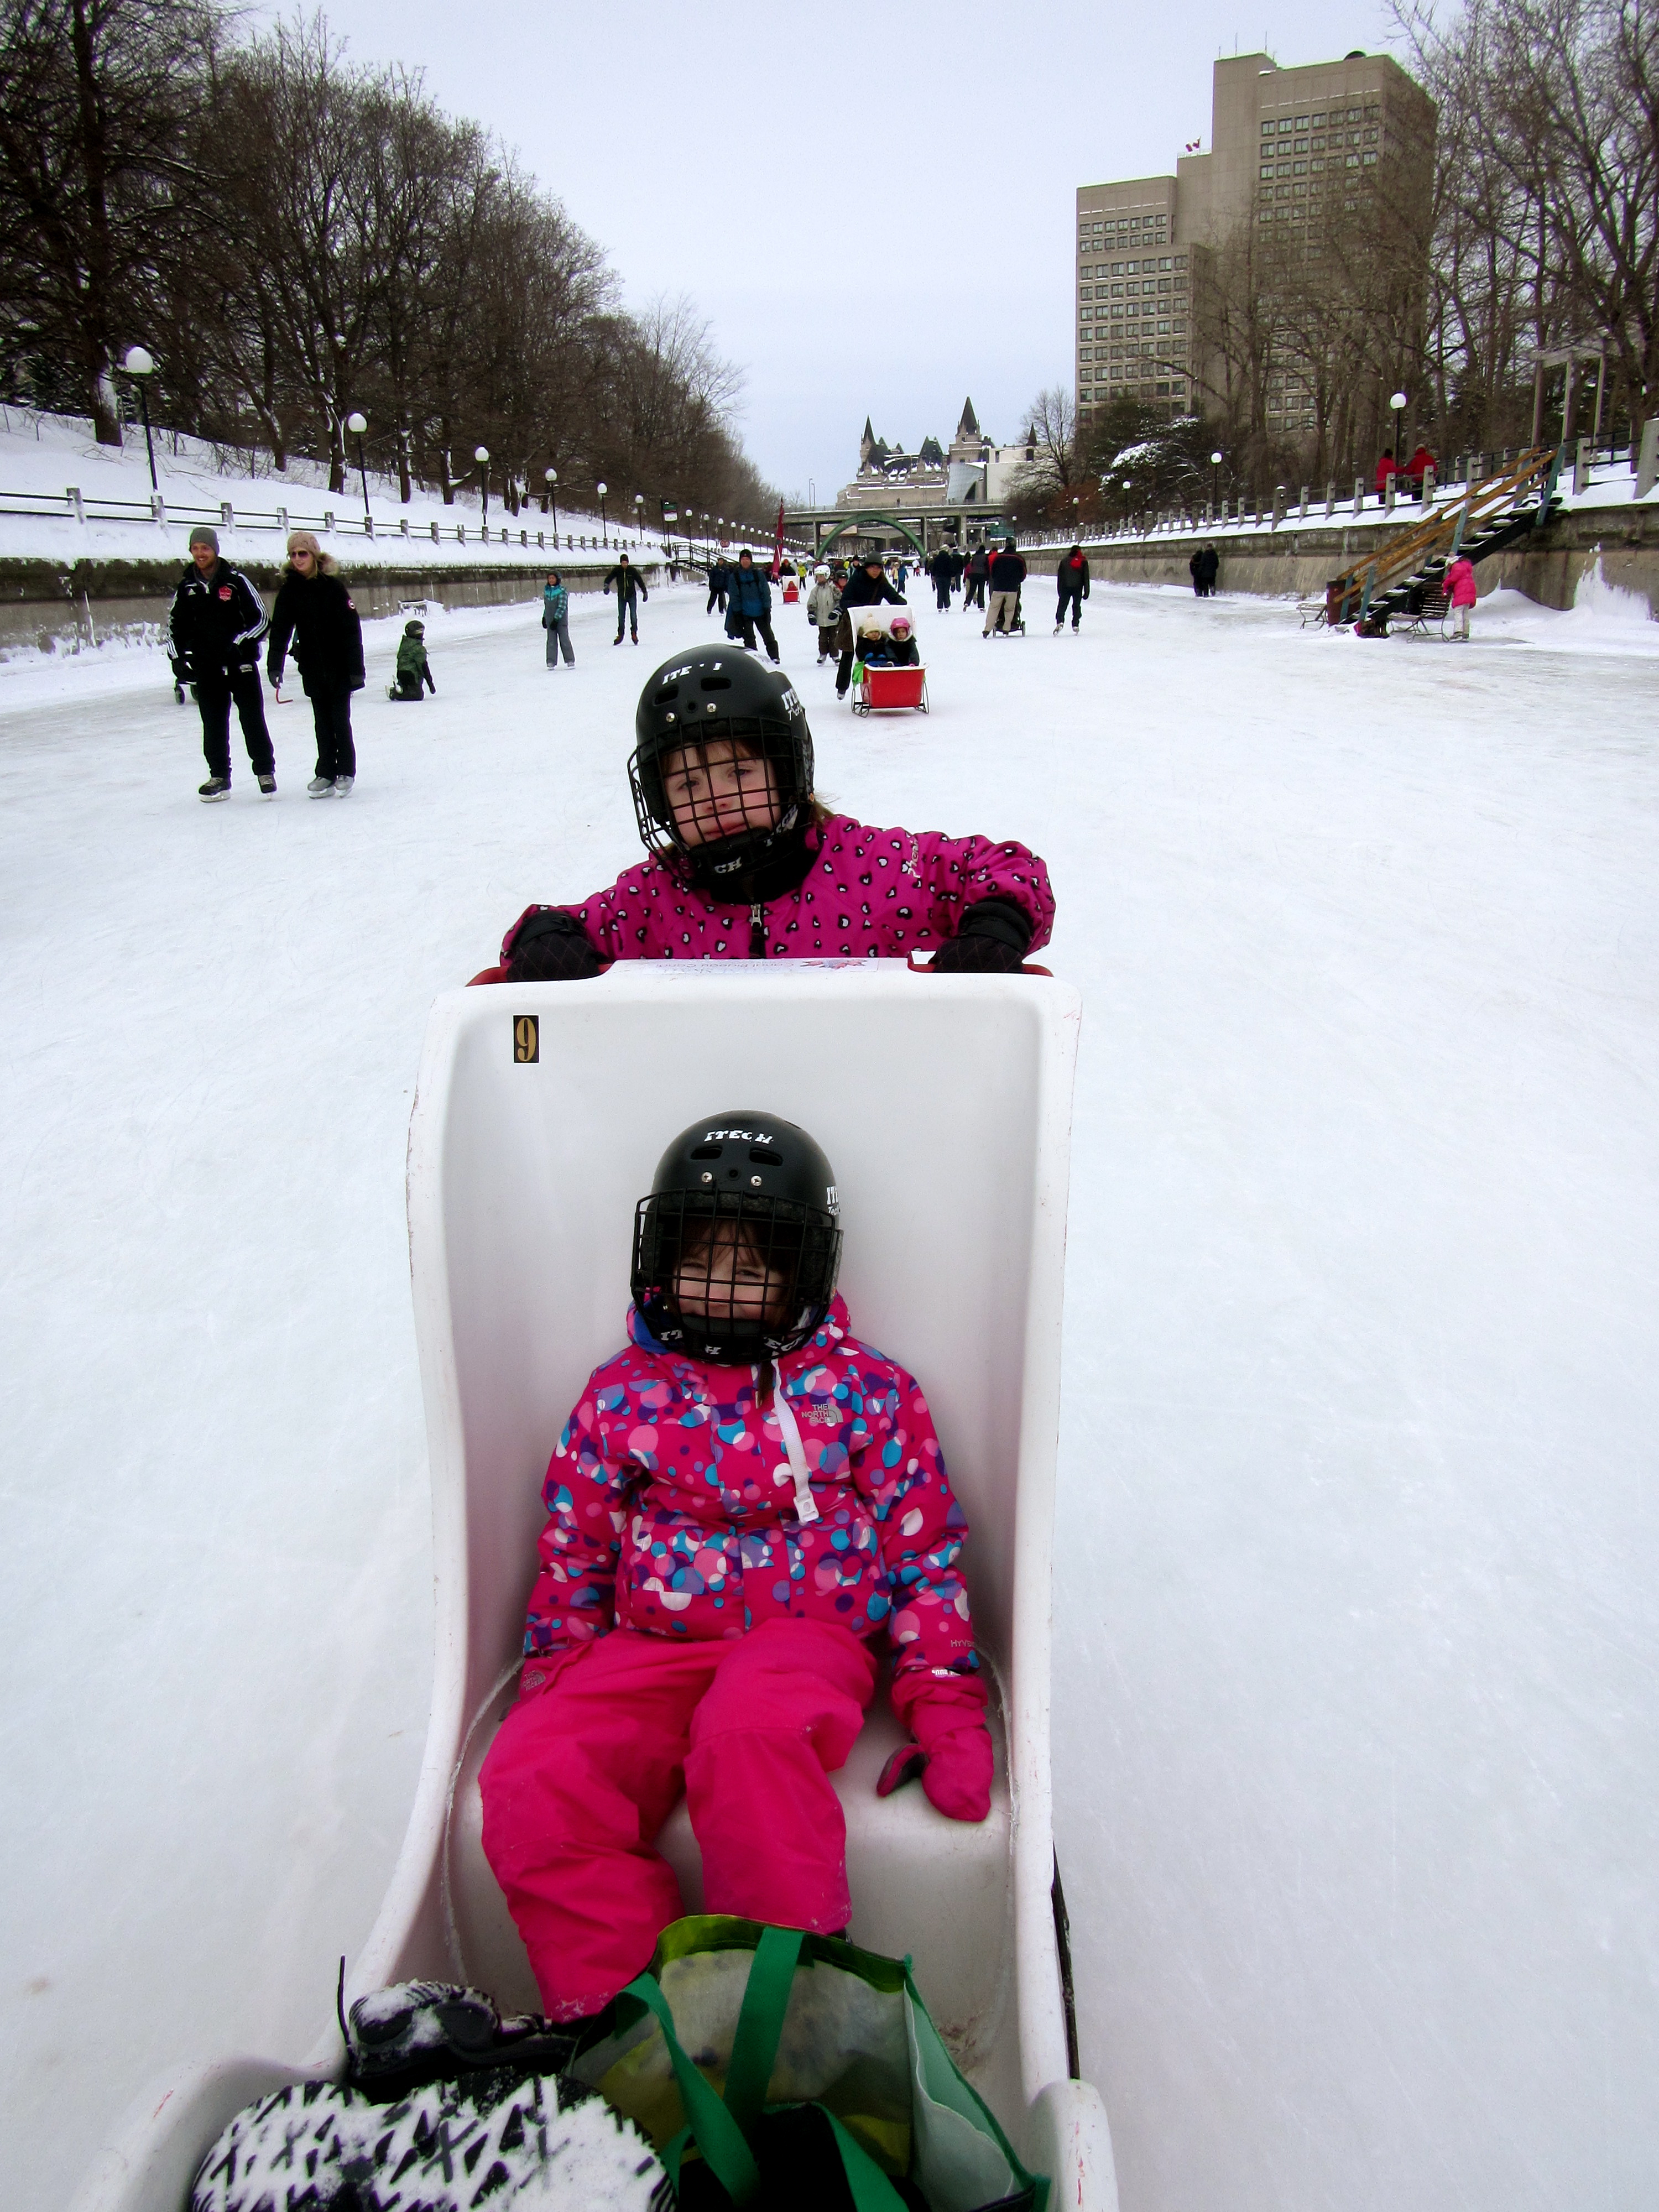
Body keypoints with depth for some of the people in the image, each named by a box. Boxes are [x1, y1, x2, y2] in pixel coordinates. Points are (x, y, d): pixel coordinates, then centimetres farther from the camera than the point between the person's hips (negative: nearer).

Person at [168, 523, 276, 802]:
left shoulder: (235, 580, -4)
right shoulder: (186, 587, 7)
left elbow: (261, 619, -5)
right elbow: (175, 626, 16)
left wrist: (239, 643, -16)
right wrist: (180, 660, 6)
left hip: (241, 664, -3)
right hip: (205, 667, 4)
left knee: (252, 719, -2)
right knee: (213, 724, 6)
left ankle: (265, 772, 10)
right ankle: (219, 777, 13)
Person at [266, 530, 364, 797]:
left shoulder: (333, 585, -9)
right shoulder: (289, 590, 1)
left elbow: (351, 628, -10)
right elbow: (280, 629, -3)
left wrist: (356, 668, -14)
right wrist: (274, 665, -13)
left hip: (339, 665, -3)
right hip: (312, 667, 3)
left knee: (340, 720, 0)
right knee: (322, 722, 8)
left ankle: (346, 772, 11)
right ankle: (326, 773, 13)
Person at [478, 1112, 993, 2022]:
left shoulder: (867, 1392, 10)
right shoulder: (621, 1395, 15)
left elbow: (925, 1556, 8)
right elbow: (570, 1563, 20)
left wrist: (944, 1711, -2)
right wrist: (546, 1692, 9)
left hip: (805, 1637, -2)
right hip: (647, 1647, 3)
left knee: (751, 1731, -39)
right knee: (530, 1777, -28)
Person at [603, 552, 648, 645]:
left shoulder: (632, 571, -6)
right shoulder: (617, 570, -5)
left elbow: (640, 581, 0)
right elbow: (609, 578, -13)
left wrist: (645, 592, 1)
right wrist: (606, 585, -34)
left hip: (632, 596, -1)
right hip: (621, 596, 2)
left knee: (633, 615, -10)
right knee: (621, 616, 6)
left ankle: (634, 633, 1)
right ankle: (620, 635, 15)